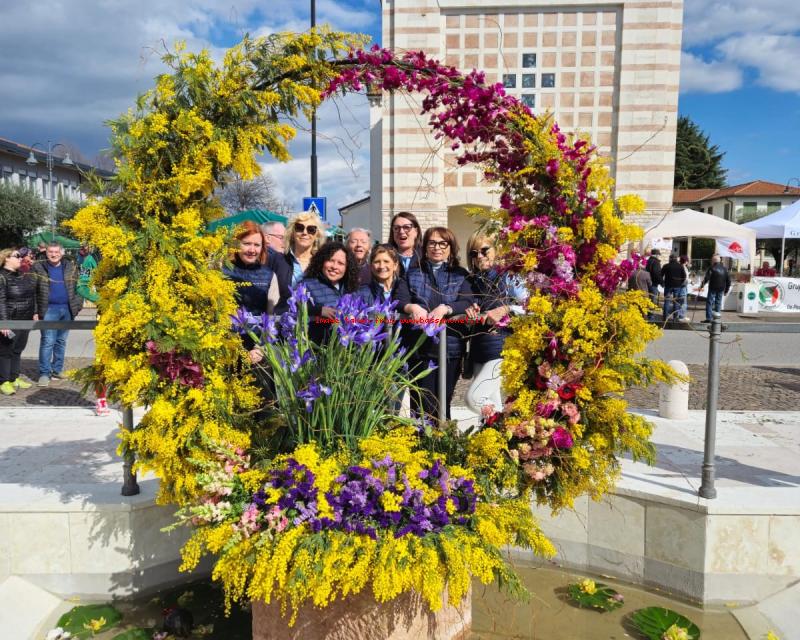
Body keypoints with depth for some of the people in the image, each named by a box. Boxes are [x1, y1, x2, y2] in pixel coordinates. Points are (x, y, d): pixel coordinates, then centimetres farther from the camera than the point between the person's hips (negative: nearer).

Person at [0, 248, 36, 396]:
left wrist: (34, 312, 14)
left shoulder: (24, 275, 11)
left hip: (25, 321, 7)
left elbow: (32, 295, 19)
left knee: (18, 350, 15)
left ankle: (14, 378, 26)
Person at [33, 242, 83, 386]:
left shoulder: (71, 268, 8)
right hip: (49, 309, -3)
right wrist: (35, 309, -9)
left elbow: (78, 287, 12)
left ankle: (57, 370, 18)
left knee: (61, 341, 10)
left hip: (67, 309, 3)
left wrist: (78, 304, 1)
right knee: (48, 342, -6)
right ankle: (44, 373, -1)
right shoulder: (39, 268, 0)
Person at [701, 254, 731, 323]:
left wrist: (702, 285, -6)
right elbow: (728, 280, 13)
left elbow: (706, 278, -15)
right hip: (721, 289, 5)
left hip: (713, 288, -5)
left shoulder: (712, 268, -8)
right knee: (718, 303, 10)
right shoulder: (724, 269, 10)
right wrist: (726, 290, 18)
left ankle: (708, 318, -8)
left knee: (709, 303, -2)